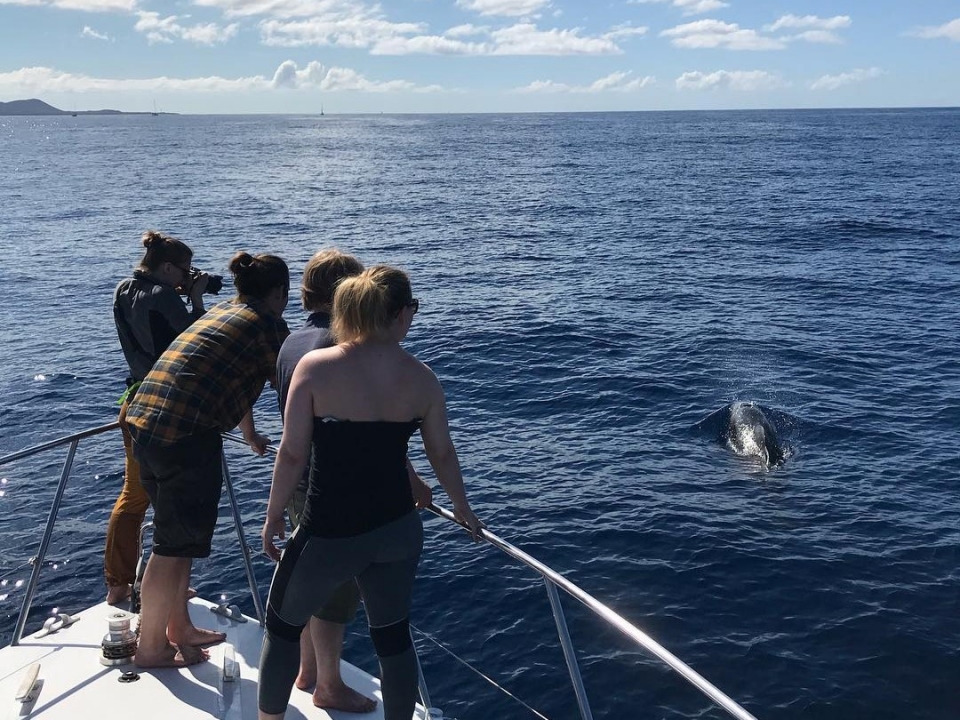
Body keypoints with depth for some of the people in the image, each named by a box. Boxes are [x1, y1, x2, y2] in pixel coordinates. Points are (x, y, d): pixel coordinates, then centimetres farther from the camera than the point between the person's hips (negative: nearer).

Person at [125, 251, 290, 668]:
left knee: (176, 535, 20)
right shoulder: (267, 325, -5)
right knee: (176, 543, 4)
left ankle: (178, 628, 34)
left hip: (144, 420, 9)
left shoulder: (222, 312, 22)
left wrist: (251, 436, 46)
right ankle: (151, 647, 17)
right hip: (186, 436, -9)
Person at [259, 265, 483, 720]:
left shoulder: (315, 366, -13)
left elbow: (292, 454, -11)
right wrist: (463, 509, 23)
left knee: (282, 626, 21)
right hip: (398, 528, 3)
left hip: (329, 533, -2)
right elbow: (442, 454, 7)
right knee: (393, 635, 20)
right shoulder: (421, 377, -4)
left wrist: (273, 516, 3)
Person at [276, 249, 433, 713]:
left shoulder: (291, 342, 6)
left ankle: (307, 670, 38)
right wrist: (412, 480, -11)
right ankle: (330, 686, 22)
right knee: (337, 588, 6)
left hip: (298, 482, 9)